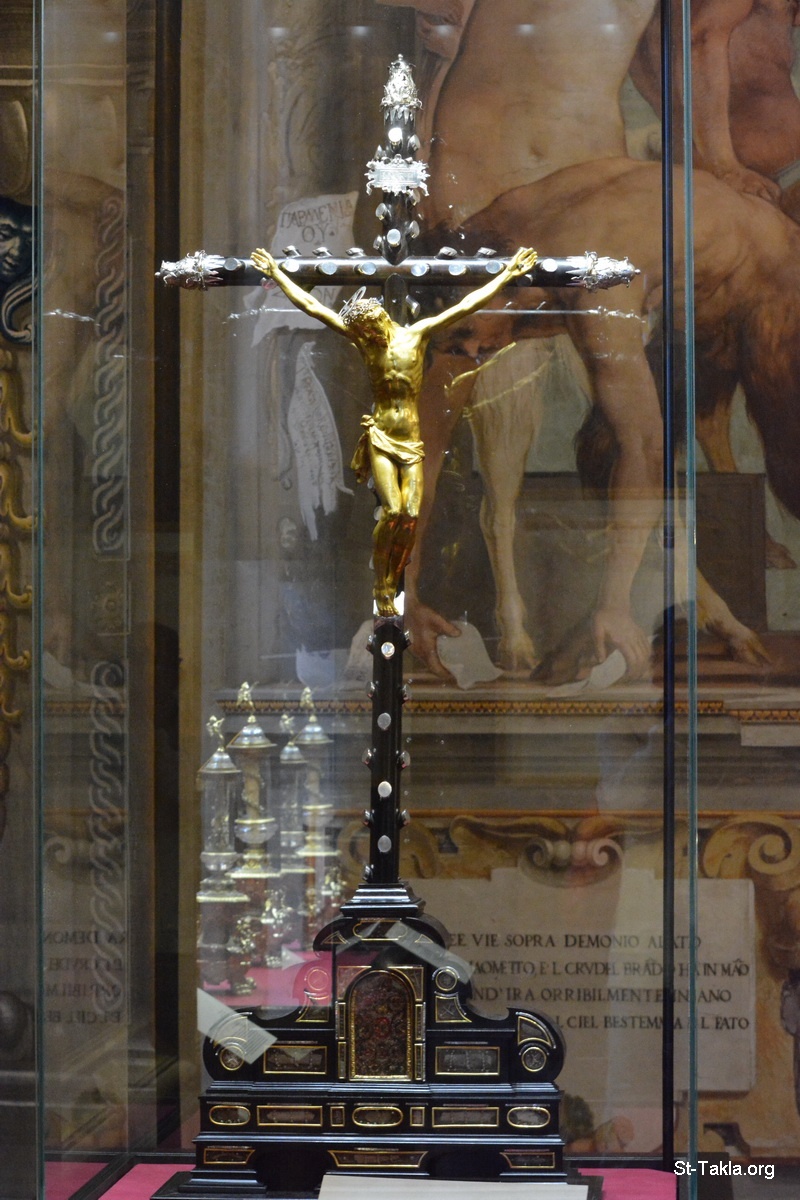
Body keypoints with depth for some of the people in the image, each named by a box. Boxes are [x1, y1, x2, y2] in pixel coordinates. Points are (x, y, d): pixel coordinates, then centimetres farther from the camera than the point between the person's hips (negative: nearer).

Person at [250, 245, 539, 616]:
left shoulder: (416, 335, 2)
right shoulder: (363, 341, 3)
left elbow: (466, 306, -1)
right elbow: (311, 305, 5)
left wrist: (507, 275, -4)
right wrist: (277, 274, 5)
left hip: (411, 440, 1)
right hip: (380, 437, -1)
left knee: (411, 515, -8)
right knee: (393, 510, -15)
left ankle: (392, 585, 4)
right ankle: (381, 588, -4)